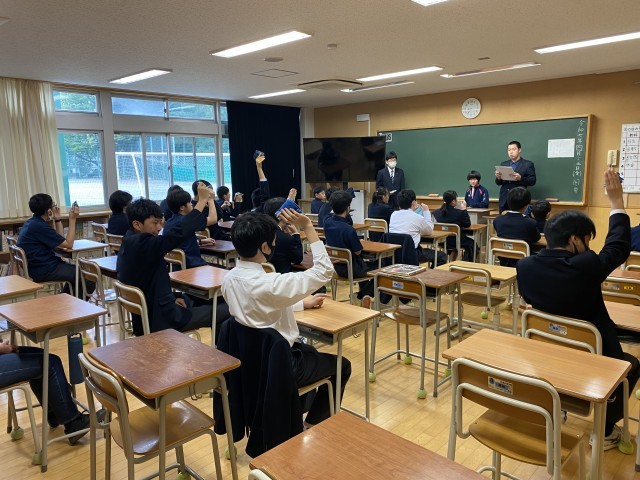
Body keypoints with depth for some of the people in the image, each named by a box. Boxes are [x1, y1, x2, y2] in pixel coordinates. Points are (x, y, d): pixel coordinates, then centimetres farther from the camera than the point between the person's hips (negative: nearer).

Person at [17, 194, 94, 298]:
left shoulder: (31, 223, 10)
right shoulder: (39, 226, -22)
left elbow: (61, 241, 12)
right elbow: (68, 244, -18)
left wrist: (57, 219, 6)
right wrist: (72, 219, -15)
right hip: (44, 271, -10)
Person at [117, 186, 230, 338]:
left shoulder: (130, 245, 6)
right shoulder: (141, 245, -24)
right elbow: (179, 233, -33)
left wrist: (172, 297, 1)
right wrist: (202, 200, -26)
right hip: (160, 319, -10)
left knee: (208, 302, 23)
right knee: (227, 311, -7)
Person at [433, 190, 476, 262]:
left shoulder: (436, 212, -8)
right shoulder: (459, 213, -20)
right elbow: (467, 225, -3)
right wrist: (464, 209, 2)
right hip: (456, 242, -5)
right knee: (471, 243, 26)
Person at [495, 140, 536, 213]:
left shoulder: (528, 164, 3)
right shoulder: (503, 164, 15)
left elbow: (532, 181, -4)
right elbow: (498, 183, 13)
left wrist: (520, 178, -22)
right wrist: (498, 177, -10)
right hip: (504, 201, 4)